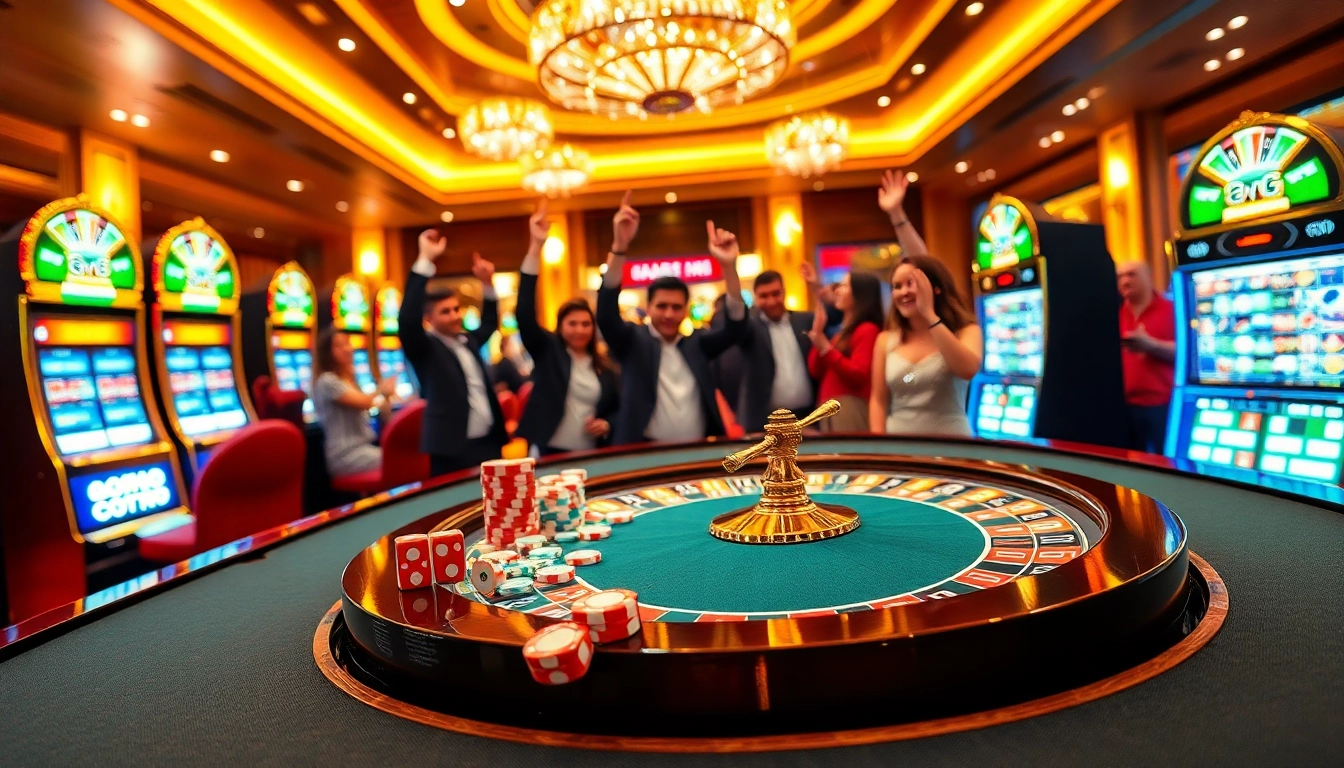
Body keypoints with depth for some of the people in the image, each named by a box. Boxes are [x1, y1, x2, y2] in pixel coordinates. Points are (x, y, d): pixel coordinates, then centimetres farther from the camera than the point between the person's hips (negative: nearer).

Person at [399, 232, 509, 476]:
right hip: (453, 451, -6)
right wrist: (426, 259, -23)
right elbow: (407, 320, -22)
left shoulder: (468, 341, 15)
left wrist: (487, 283, 17)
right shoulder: (425, 348, -4)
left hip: (489, 443, 7)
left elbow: (489, 323, 32)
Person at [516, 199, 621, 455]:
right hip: (548, 452, -3)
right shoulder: (547, 350, -1)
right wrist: (536, 247, -24)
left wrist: (606, 424, -9)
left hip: (591, 455, 3)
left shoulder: (604, 366, 6)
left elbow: (618, 407, 16)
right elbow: (524, 313, -16)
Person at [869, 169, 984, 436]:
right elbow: (878, 400, 4)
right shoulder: (886, 340, 2)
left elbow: (968, 370, -24)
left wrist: (930, 315, -23)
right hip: (898, 449, 2)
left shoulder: (965, 331, -4)